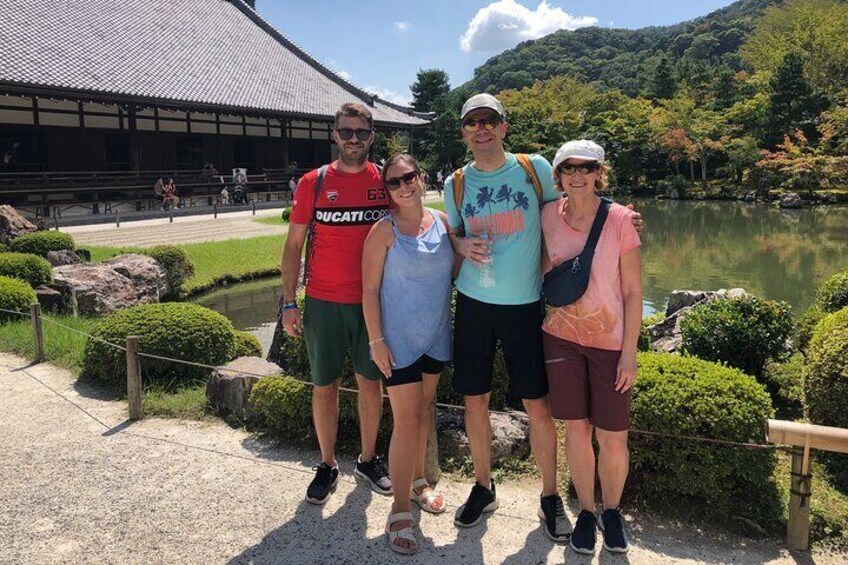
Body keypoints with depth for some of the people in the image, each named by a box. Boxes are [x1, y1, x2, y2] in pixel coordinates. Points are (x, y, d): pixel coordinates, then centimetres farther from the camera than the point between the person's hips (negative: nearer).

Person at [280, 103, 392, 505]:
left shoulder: (385, 181, 1)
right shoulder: (313, 183, -1)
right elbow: (293, 245, 1)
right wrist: (289, 303, -4)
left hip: (372, 301, 1)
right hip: (323, 302, -1)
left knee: (370, 381, 11)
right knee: (324, 384, 8)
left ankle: (368, 459, 30)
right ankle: (327, 465, 26)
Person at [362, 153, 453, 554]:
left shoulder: (442, 221, 3)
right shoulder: (384, 230, -11)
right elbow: (370, 289, -11)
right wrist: (376, 341, -14)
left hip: (436, 336, 5)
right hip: (399, 339, -5)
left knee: (424, 410, 18)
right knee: (406, 421, -4)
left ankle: (417, 481, 39)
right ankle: (400, 511, 10)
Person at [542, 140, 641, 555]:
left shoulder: (619, 219, -9)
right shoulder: (548, 216, -1)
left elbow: (633, 291, -6)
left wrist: (629, 351, -8)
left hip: (609, 341, -2)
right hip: (562, 337, 2)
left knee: (613, 437, 4)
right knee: (576, 428, 9)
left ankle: (611, 511, 30)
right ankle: (586, 512, 30)